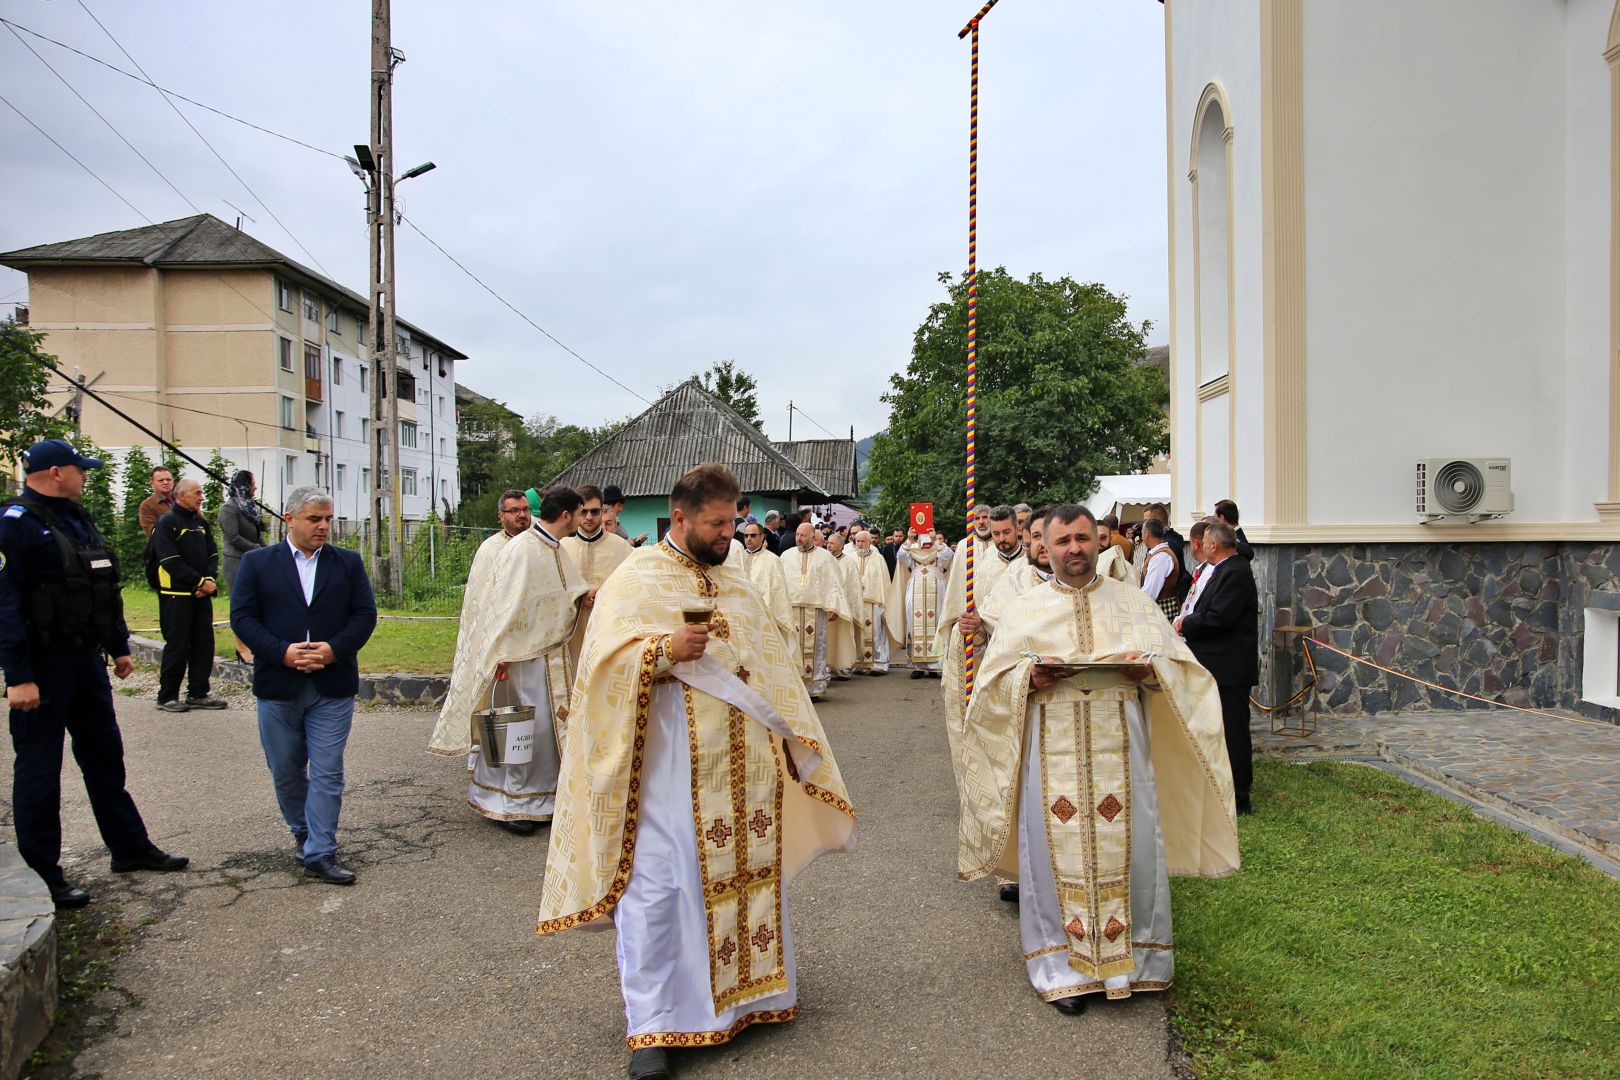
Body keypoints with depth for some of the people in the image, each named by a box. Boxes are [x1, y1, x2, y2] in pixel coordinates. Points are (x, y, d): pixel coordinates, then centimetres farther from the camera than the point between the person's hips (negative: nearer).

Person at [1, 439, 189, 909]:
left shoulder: (77, 520, 13)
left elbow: (105, 591, 19)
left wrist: (119, 648, 19)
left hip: (87, 659, 9)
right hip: (42, 667, -9)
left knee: (105, 756, 16)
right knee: (39, 769, 2)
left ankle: (130, 847, 28)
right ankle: (40, 874, 14)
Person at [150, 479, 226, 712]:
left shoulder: (201, 522, 15)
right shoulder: (167, 522, -8)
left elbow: (212, 554, 13)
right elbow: (171, 561, -15)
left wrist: (211, 580, -5)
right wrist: (200, 582, -16)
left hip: (201, 595, 7)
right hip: (176, 595, -7)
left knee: (204, 643, 7)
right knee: (177, 646, -2)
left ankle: (198, 694, 16)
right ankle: (167, 697, 9)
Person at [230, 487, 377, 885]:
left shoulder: (348, 563, 6)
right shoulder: (257, 563, 3)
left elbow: (365, 614, 1)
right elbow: (242, 617, -3)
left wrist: (334, 649, -14)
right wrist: (283, 652, -16)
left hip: (333, 686, 0)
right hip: (278, 685, 1)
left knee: (327, 773, -2)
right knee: (286, 771, 13)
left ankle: (320, 852, 5)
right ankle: (303, 832, 35)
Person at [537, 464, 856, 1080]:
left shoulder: (734, 581, 15)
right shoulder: (637, 579, -5)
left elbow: (769, 664, 18)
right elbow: (604, 660, -13)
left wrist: (792, 735, 14)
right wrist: (664, 651, -28)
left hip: (744, 764, 6)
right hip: (670, 766, -6)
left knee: (749, 870, 13)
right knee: (658, 884, -5)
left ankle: (752, 987, 31)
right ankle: (651, 1027, 6)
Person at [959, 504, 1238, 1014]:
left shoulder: (1133, 601, 11)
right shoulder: (1026, 608, 8)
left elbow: (1179, 663, 10)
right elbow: (993, 680, 7)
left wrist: (1150, 669, -11)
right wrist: (1028, 677, -14)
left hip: (1120, 750, 1)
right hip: (1054, 753, -1)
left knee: (1129, 847, 2)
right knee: (1058, 849, 1)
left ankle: (1133, 956, 20)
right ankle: (1063, 966, 13)